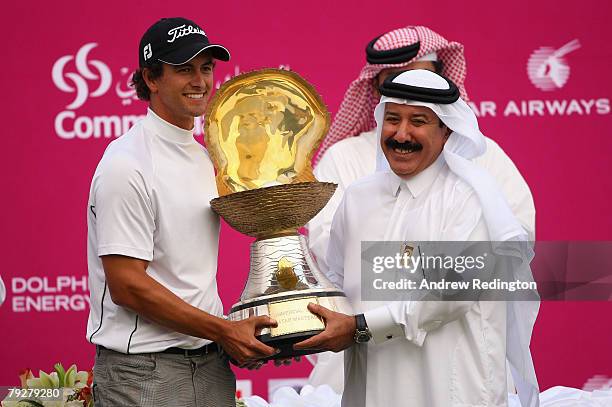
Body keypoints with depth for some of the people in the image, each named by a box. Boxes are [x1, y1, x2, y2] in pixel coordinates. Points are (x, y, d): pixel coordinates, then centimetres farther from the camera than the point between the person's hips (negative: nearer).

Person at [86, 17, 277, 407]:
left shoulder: (205, 158, 13)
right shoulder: (127, 164, -13)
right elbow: (126, 286, -18)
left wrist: (233, 333, 5)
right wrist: (223, 330, -15)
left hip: (211, 366, 8)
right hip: (144, 373, -8)